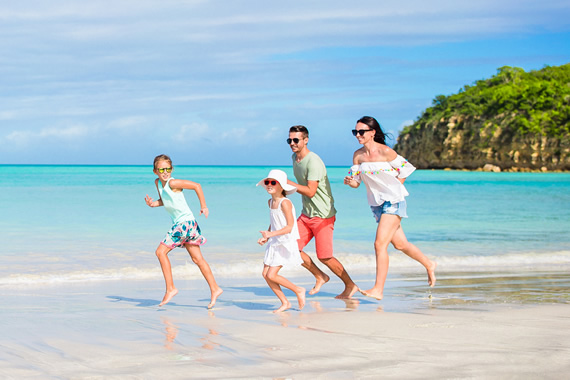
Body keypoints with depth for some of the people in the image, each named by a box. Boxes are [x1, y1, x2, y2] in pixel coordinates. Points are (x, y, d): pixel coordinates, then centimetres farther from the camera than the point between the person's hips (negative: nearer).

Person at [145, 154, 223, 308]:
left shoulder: (173, 183, -16)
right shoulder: (158, 183, 9)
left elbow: (196, 185, -16)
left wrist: (203, 206, -13)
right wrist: (153, 203, 1)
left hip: (185, 222, -9)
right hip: (178, 223, 9)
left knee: (161, 251, -8)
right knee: (197, 259, 10)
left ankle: (170, 289, -3)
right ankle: (214, 289, 15)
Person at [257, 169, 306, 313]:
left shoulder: (285, 203, -17)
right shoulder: (270, 202, 9)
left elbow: (290, 227, -21)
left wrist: (271, 234, -29)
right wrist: (266, 237, 6)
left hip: (286, 243, -8)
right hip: (274, 243, 8)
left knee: (271, 275, -13)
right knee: (265, 274, 2)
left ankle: (298, 290, 7)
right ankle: (285, 302, 13)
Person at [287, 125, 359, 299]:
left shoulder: (313, 162, -20)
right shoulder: (294, 158, 8)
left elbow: (310, 192, -25)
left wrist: (287, 182, -20)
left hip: (323, 215, -8)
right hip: (306, 214, 8)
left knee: (324, 257, -6)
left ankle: (350, 286, 12)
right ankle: (320, 277, 20)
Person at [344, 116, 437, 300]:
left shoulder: (385, 152, -15)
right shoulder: (358, 155, 1)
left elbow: (404, 170, -3)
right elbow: (356, 182, 3)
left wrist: (395, 189, -5)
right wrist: (349, 181, -18)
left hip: (393, 202, -7)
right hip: (376, 203, 7)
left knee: (380, 244, -16)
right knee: (400, 244, 17)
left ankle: (378, 289, -13)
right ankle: (429, 265, 41)